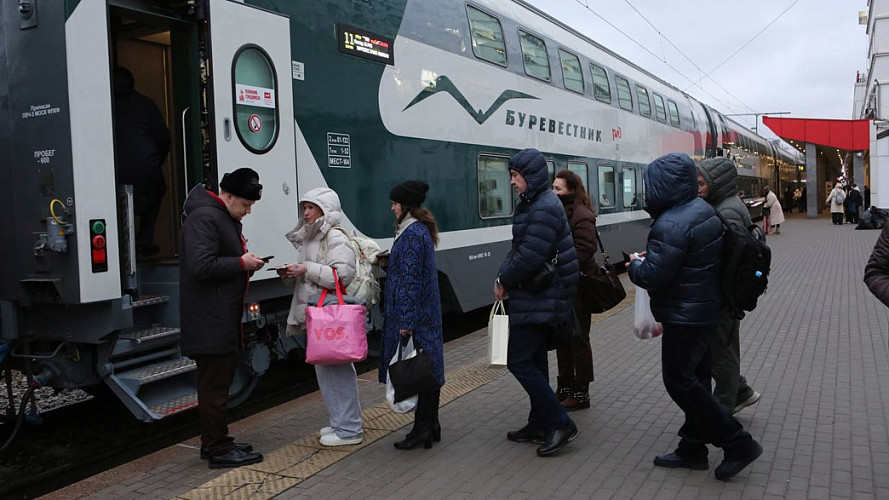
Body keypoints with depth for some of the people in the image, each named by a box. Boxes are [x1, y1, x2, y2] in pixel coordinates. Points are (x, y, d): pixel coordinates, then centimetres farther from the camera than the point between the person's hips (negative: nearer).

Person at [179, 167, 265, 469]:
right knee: (214, 385, -3)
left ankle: (214, 443, 28)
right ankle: (218, 450, 6)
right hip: (210, 322, -11)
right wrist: (241, 263, -17)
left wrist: (246, 263, 8)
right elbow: (202, 266, -25)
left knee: (216, 383, 17)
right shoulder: (204, 218, -15)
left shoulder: (226, 218, 18)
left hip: (223, 319, 11)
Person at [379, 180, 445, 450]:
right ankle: (431, 424, 22)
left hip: (413, 314, -10)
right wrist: (388, 263, 9)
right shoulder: (420, 230, 14)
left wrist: (406, 321, -21)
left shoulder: (413, 234, -17)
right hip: (426, 313, 10)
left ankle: (422, 428, 3)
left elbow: (411, 279, -21)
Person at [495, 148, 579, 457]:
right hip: (542, 298, 10)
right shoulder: (533, 205, 14)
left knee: (519, 362, -7)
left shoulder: (544, 208, -18)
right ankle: (539, 426, 26)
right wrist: (504, 276, 2)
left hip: (537, 301, -10)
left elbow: (530, 257, -24)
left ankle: (560, 423, 0)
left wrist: (504, 281, -10)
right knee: (534, 362, 16)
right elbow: (518, 248, 16)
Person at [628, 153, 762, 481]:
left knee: (679, 381, 0)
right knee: (695, 378, 16)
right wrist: (650, 257, 10)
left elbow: (653, 276, -24)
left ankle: (738, 444, 4)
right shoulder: (703, 210, 9)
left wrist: (636, 264, -4)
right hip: (706, 309, 10)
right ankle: (692, 449, 27)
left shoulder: (672, 225, -24)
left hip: (685, 316, -10)